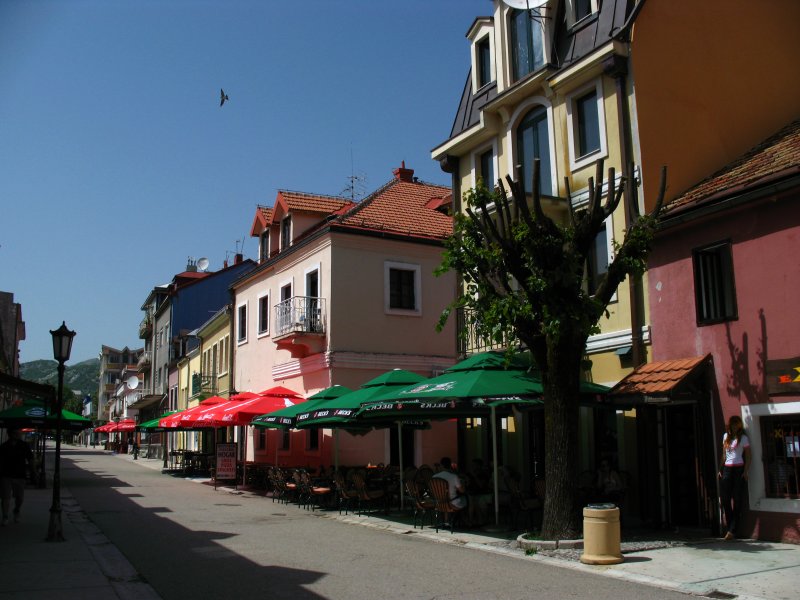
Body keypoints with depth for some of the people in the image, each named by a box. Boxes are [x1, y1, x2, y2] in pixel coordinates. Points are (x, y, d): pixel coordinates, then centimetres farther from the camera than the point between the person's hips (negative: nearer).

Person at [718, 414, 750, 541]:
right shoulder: (726, 436, 14)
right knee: (724, 498, -2)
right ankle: (730, 528, 10)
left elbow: (748, 456, -2)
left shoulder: (743, 438, 1)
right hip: (726, 469, 4)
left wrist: (745, 472, -11)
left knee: (737, 499, -3)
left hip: (738, 469, -4)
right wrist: (721, 469, 12)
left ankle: (732, 530, -2)